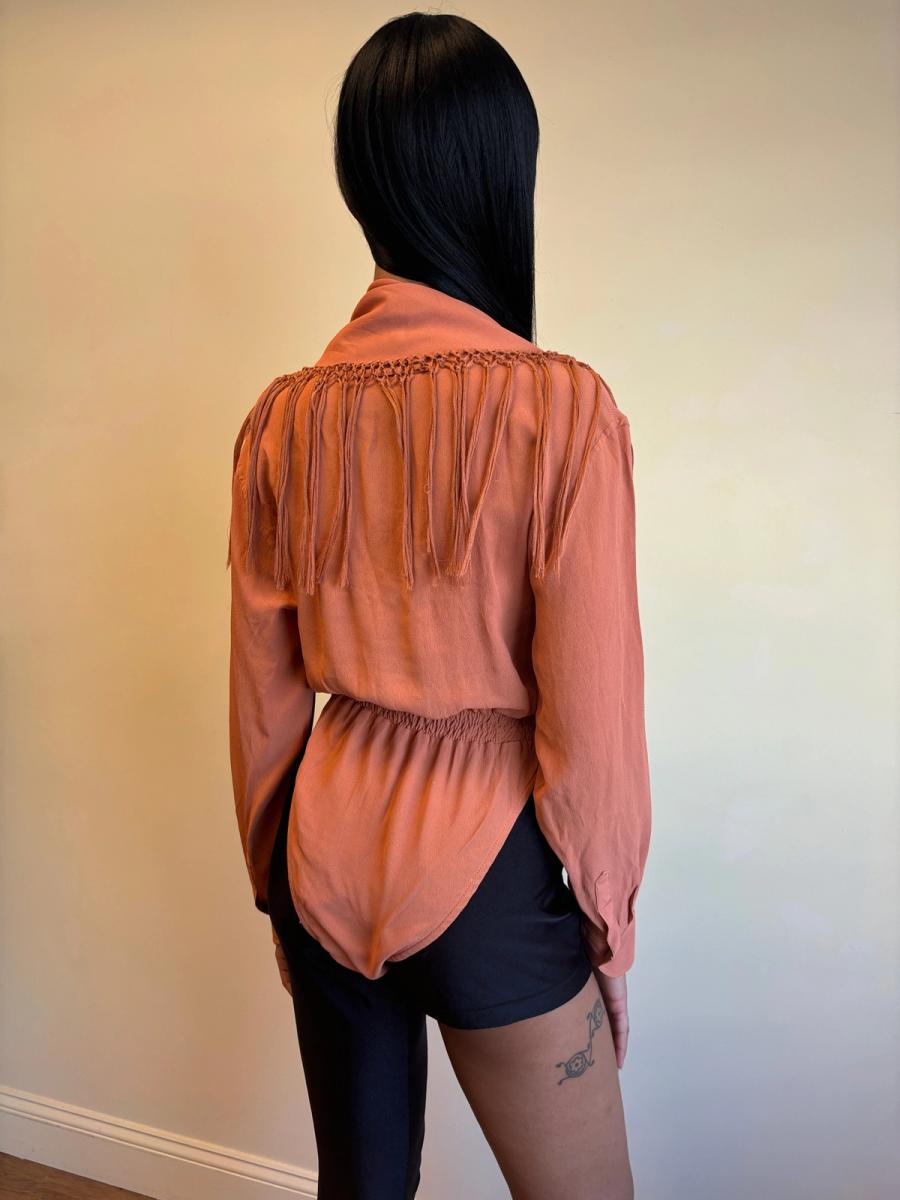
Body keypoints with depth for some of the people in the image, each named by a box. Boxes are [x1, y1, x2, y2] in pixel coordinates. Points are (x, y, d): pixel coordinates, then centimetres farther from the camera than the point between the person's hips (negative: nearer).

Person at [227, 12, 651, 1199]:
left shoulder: (284, 416, -3)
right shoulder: (564, 407, -16)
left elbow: (263, 697, 2)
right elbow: (591, 713, -14)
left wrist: (278, 883, 16)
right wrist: (610, 927, 1)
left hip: (329, 847, 5)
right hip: (488, 866, -4)